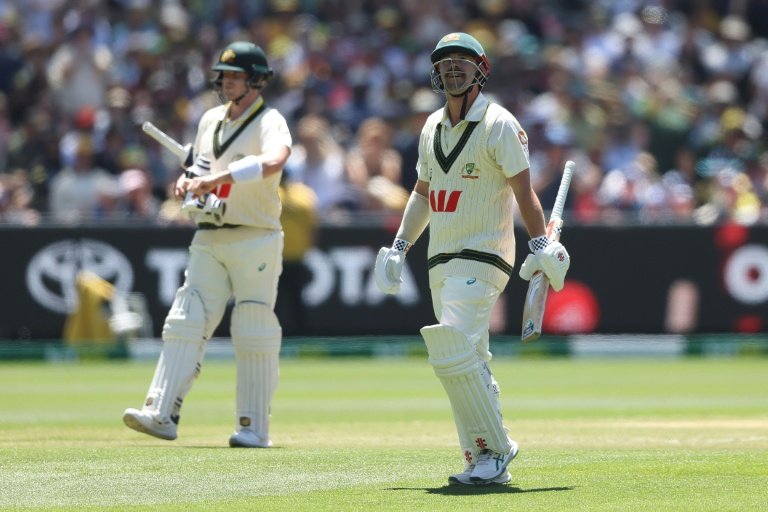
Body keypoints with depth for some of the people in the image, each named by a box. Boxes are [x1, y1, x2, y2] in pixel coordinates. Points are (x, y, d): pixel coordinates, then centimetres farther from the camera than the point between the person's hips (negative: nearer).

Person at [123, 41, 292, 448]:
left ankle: (254, 427, 2)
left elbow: (274, 160, -30)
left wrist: (219, 178, -37)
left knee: (253, 334, -3)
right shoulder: (211, 120, 16)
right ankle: (161, 413, -11)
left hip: (255, 240, -6)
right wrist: (187, 182, 2)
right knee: (185, 323, -5)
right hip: (208, 239, 6)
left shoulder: (269, 121, -8)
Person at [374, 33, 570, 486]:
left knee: (454, 355, -20)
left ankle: (495, 449, -10)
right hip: (441, 261, 8)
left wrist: (541, 244, -18)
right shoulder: (433, 127, 14)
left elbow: (523, 190, -11)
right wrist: (400, 246, 19)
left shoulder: (499, 124, -7)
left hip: (482, 257, -8)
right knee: (470, 364, 8)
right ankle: (486, 463, 12)